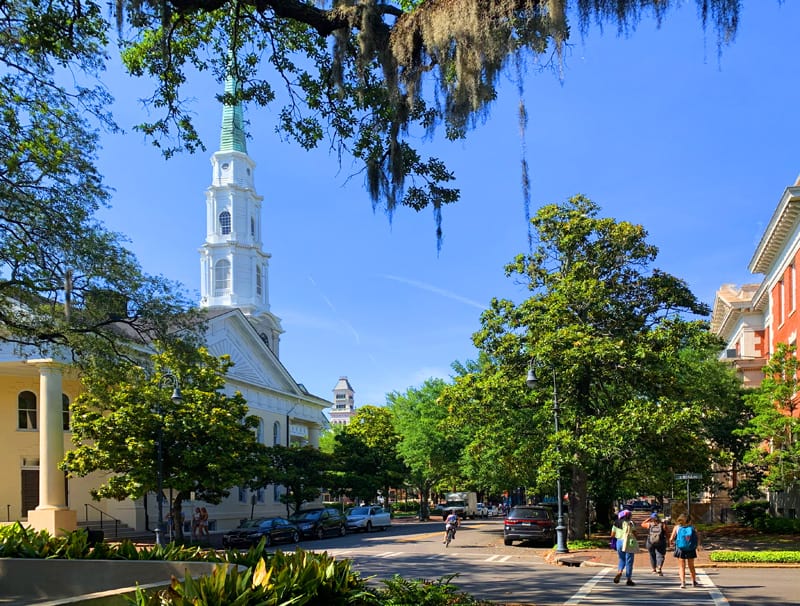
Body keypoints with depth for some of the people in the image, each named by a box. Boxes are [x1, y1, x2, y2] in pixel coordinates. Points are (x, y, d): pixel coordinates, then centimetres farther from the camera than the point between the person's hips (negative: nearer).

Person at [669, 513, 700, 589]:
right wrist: (696, 546, 14)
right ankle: (694, 582, 31)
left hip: (681, 549, -1)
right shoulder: (692, 528, -3)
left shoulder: (677, 527, -3)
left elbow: (671, 539, -8)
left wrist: (671, 543, 15)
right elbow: (698, 539, -6)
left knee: (682, 566, 9)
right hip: (691, 549, 1)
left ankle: (683, 582, -5)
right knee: (691, 566, 18)